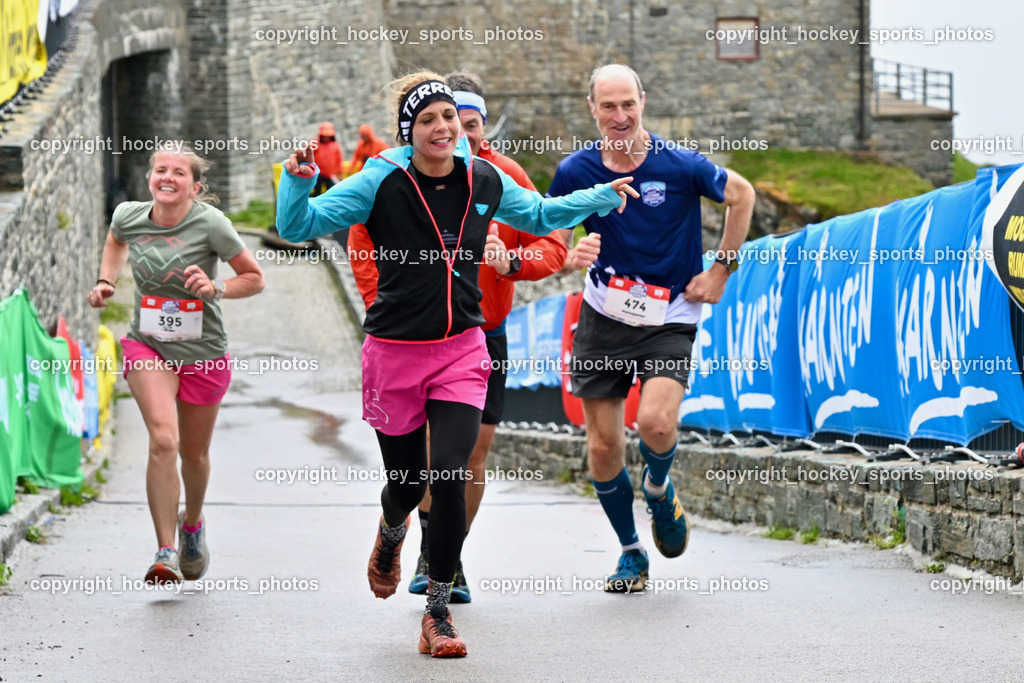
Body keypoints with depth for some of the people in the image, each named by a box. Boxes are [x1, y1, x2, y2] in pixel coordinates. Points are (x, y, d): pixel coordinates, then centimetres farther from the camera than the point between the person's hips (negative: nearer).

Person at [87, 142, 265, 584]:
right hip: (148, 347, 1)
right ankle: (166, 552, -21)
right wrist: (106, 281, 6)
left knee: (194, 456, 15)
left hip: (203, 353, -1)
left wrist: (215, 289, -24)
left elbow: (255, 278, -7)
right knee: (163, 439, -23)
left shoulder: (210, 224, -17)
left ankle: (193, 524, 48)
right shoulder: (128, 216, -6)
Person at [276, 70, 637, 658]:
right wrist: (299, 181, -29)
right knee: (409, 483, 9)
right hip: (395, 351, -2)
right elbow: (299, 226, -10)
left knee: (450, 481, -13)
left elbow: (540, 215, 21)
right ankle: (392, 534, 49)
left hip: (462, 350, 2)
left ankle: (438, 614, 0)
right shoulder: (381, 184, -10)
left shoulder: (485, 181, 1)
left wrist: (602, 197, 14)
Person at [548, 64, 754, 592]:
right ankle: (631, 553, 22)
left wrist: (721, 269, 3)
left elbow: (741, 195, 6)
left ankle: (659, 489, 12)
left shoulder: (680, 166, -11)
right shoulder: (575, 171, -5)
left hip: (669, 321, -2)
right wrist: (570, 256, -12)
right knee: (602, 447, 1)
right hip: (603, 317, 3)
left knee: (655, 422, -24)